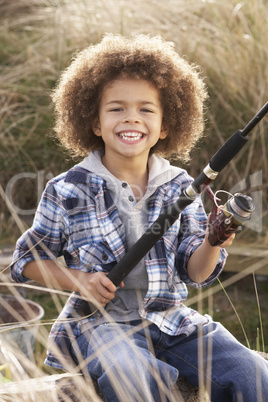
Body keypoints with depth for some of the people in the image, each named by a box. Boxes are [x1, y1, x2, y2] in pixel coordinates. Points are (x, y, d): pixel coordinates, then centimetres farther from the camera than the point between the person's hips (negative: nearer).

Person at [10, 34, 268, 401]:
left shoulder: (179, 187, 6)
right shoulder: (69, 191, -2)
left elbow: (194, 273, 5)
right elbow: (28, 260, 8)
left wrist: (212, 244, -17)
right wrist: (79, 280, -9)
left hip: (171, 319, 3)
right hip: (100, 321, -3)